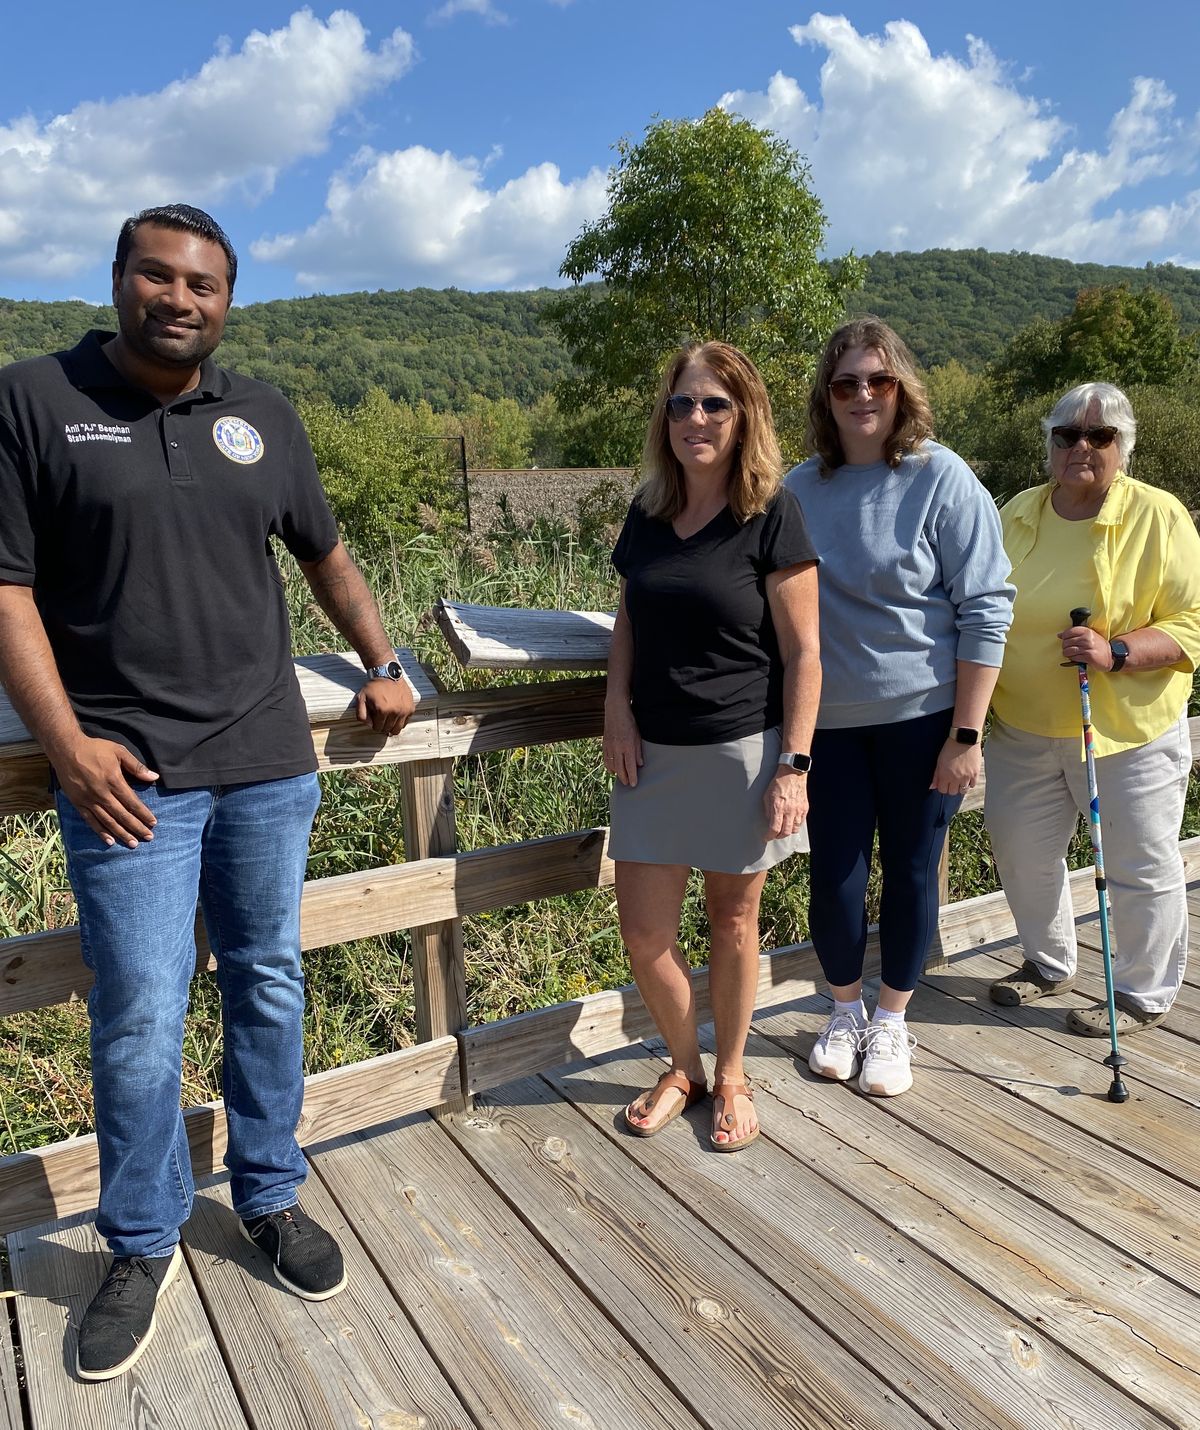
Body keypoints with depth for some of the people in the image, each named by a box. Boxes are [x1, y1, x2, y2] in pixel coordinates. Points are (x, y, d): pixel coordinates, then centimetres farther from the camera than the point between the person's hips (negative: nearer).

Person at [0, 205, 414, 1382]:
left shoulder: (262, 416, 11)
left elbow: (324, 554, 20)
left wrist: (383, 667, 15)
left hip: (268, 765, 4)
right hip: (128, 775, -3)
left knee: (268, 987, 13)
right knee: (139, 1021, 1)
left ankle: (270, 1196, 33)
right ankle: (144, 1247, 25)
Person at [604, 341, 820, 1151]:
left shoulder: (772, 516, -8)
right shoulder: (647, 513, 6)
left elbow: (803, 652, -9)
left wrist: (793, 765, -13)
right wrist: (618, 706, -2)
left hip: (743, 749, -4)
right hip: (655, 751, 4)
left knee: (733, 920, 10)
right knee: (643, 928, 5)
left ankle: (731, 1077, 33)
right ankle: (685, 1067, 31)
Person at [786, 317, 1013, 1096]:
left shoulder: (943, 479, -8)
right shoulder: (800, 487, 3)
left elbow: (987, 610, -9)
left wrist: (966, 736, -12)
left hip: (921, 713, -2)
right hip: (830, 717, 3)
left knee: (911, 871, 10)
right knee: (834, 877, 6)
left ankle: (891, 1022, 32)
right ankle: (846, 1010, 33)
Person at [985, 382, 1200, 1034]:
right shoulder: (1016, 514, 4)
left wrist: (1116, 652, -27)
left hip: (1129, 731, -4)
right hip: (1025, 728, 5)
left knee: (1141, 868, 7)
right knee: (1021, 849, 16)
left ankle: (1143, 994, 29)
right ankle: (1048, 962, 40)